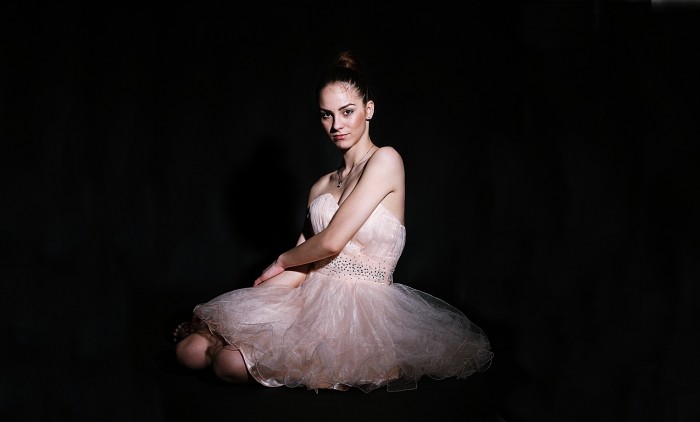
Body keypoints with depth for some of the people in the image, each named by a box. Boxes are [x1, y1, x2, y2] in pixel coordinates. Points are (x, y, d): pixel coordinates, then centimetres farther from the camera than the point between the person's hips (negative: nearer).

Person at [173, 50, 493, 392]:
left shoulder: (385, 161, -8)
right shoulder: (322, 187, 14)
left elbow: (332, 242, -14)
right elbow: (300, 269, 9)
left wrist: (280, 260, 7)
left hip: (361, 310, -6)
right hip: (313, 299, 7)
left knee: (231, 363, -22)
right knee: (191, 349, -9)